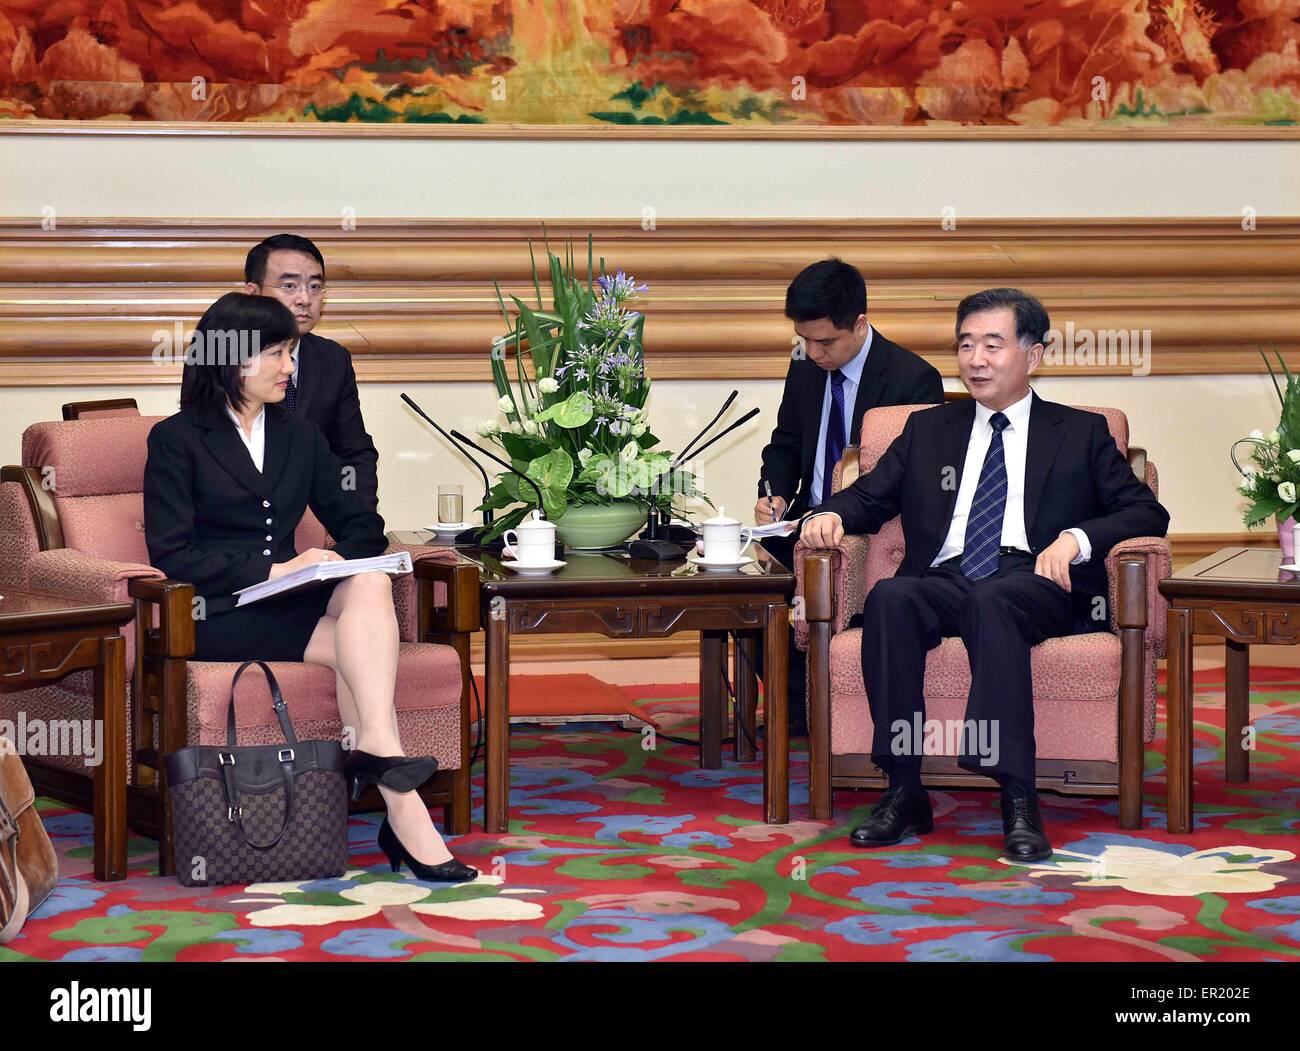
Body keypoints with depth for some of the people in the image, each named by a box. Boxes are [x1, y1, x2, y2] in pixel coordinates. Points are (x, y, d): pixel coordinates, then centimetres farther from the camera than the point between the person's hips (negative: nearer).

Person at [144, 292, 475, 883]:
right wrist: (274, 569, -17)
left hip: (289, 601, 5)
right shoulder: (177, 440, 0)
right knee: (356, 644, -29)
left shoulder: (300, 437, 18)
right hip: (216, 614, -5)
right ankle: (404, 816, -38)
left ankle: (376, 747, -44)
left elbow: (361, 524, 17)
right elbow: (170, 556, -9)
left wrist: (337, 564, -7)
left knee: (371, 585, -30)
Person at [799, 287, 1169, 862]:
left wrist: (1076, 538, -9)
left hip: (1037, 584, -3)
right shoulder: (928, 430, 27)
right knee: (888, 597, -33)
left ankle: (1018, 801, -45)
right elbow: (869, 497, 23)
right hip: (944, 580, 3)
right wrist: (831, 514, -2)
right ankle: (904, 793, -33)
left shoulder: (1081, 433, 20)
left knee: (991, 602, -39)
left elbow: (1146, 512, 10)